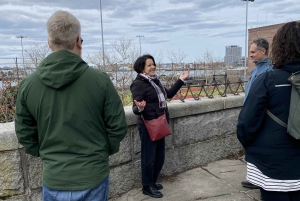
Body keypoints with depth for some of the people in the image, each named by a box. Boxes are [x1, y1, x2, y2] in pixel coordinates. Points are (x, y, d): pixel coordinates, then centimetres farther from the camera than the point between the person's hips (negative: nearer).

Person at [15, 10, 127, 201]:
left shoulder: (28, 84, -8)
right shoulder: (100, 79, -14)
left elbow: (25, 134, 1)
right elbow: (118, 126, -8)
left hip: (54, 179, 1)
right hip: (94, 176, -1)